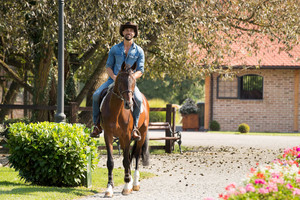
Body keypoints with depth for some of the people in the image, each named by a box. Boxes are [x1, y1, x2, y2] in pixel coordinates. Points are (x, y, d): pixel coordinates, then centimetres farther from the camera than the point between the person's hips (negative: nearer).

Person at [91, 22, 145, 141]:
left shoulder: (139, 51, 6)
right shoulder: (115, 49, 9)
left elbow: (140, 70, 2)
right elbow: (108, 66, 9)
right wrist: (114, 77, -12)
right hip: (113, 80, 2)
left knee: (138, 99, -32)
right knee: (96, 95, -22)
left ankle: (134, 126, -17)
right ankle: (97, 125, -10)